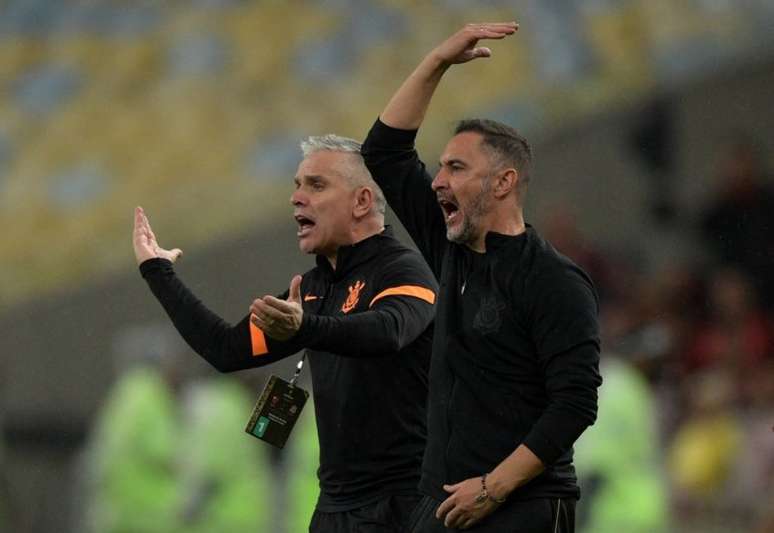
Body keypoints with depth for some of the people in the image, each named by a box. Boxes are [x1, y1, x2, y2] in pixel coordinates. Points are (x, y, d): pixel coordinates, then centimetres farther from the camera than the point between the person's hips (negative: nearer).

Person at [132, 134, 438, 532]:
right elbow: (228, 350, 19)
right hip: (336, 501, 8)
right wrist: (157, 271, 24)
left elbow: (388, 331, -32)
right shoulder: (314, 288, 16)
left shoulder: (402, 270, -10)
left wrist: (304, 329, -50)